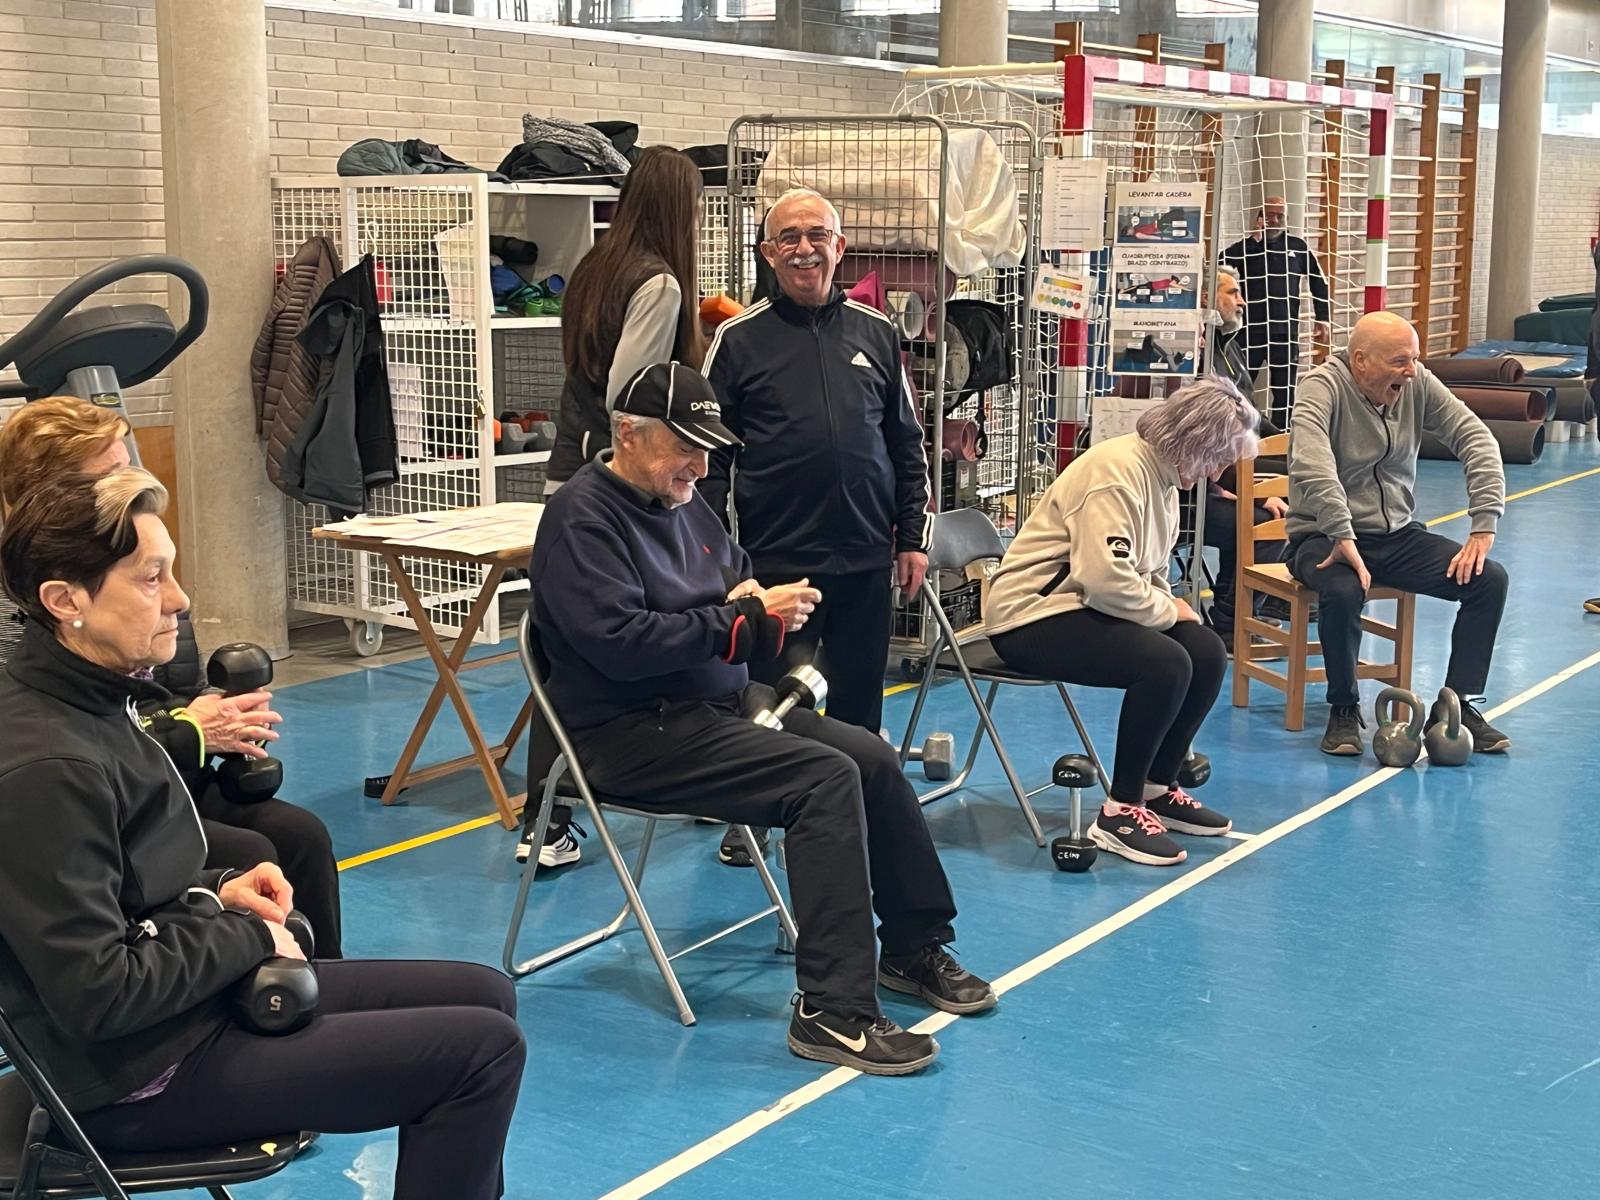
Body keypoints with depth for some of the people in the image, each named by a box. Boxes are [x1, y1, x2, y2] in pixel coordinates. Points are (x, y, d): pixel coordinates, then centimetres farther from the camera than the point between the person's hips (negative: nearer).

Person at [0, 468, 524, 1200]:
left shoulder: (85, 702, 4)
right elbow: (100, 994, -26)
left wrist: (216, 896, 2)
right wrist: (250, 937, -13)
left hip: (188, 999, 10)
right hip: (143, 1073, -10)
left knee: (483, 997, 12)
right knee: (486, 1050, -11)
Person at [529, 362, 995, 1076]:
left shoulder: (683, 502, 14)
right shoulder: (583, 516, -14)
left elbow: (743, 583, 25)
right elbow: (620, 642, -25)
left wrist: (765, 602, -1)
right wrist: (746, 618, -20)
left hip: (722, 700, 9)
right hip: (632, 730, -9)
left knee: (873, 757, -2)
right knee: (827, 777, -24)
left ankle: (914, 946, 17)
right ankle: (832, 1012, -23)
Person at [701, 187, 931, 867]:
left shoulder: (876, 334, 10)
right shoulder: (739, 340, 1)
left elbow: (907, 445, 13)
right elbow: (710, 453, 1)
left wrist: (913, 537, 8)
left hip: (867, 558, 3)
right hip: (775, 557, -2)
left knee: (859, 702, 10)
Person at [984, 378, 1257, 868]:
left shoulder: (1163, 476, 10)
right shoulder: (1116, 470, -22)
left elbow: (1151, 573, 21)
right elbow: (1106, 579, -30)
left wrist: (1169, 603, -1)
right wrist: (1168, 610, -14)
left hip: (1085, 607, 10)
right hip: (1031, 615, -10)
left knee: (1207, 653, -4)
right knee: (1165, 663, -27)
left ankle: (1158, 789, 9)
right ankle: (1119, 814, -15)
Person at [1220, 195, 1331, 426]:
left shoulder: (1298, 247, 6)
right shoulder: (1247, 246, 1)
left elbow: (1319, 281, 15)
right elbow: (1223, 262, -19)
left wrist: (1323, 319, 10)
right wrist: (1255, 239, -18)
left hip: (1285, 331, 1)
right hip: (1250, 330, -1)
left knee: (1285, 391, 5)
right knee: (1240, 387, 3)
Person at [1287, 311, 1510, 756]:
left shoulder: (1418, 383, -2)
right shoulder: (1324, 386, -18)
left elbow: (1477, 440, -2)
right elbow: (1311, 465, -34)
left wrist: (1484, 526, -12)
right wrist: (1343, 538, -40)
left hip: (1397, 534, 6)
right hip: (1324, 536, -6)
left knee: (1489, 578, -11)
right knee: (1343, 591, -37)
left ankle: (1456, 705, 1)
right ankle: (1344, 711, -13)